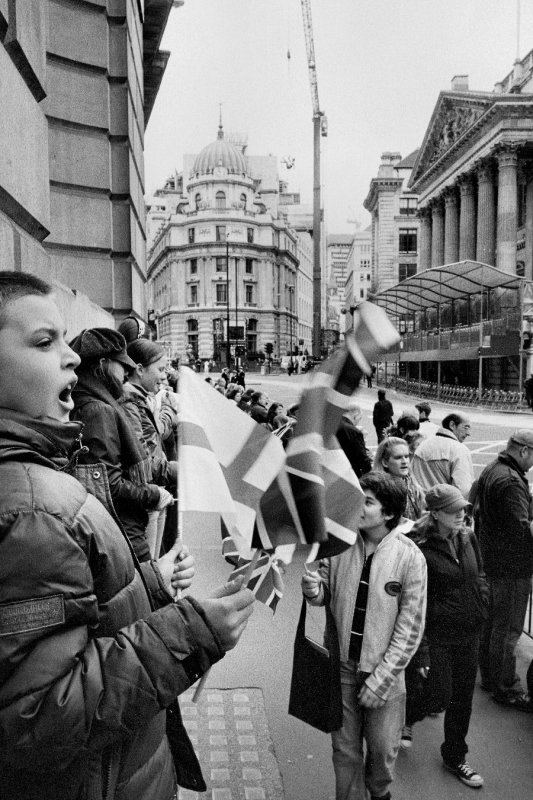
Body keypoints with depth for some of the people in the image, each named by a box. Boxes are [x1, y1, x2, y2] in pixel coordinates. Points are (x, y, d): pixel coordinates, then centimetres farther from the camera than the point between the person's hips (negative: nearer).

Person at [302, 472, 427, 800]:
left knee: (383, 749, 15)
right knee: (345, 748, 14)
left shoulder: (410, 557, -15)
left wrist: (381, 678, -12)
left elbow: (410, 626, -11)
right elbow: (326, 594, 2)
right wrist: (314, 590, -21)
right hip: (341, 665, 1)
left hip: (384, 670, -1)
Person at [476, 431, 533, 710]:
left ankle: (489, 676, 35)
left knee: (491, 621, 20)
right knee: (507, 628, 3)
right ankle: (506, 688, 17)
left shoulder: (490, 470, 9)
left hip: (490, 559, 10)